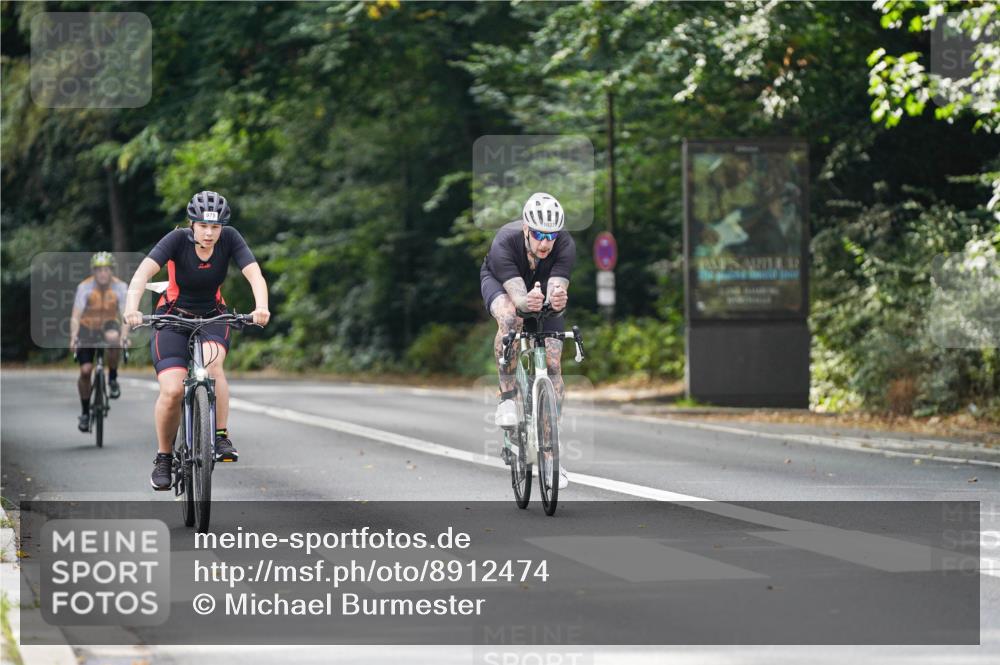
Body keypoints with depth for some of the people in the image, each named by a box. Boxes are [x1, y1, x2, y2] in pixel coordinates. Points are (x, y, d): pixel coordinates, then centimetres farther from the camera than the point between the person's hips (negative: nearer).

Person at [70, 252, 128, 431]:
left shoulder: (120, 287, -18)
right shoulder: (85, 287, -20)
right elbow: (76, 316, -26)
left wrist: (123, 336, -41)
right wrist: (73, 338, -41)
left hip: (109, 324, 0)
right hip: (88, 328, 0)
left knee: (113, 338, -38)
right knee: (85, 371, -10)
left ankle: (113, 379, -16)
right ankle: (85, 412, 8)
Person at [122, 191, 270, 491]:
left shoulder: (230, 239, -15)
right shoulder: (178, 239, -21)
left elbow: (254, 275, -25)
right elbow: (143, 272, -32)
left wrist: (261, 307, -46)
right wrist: (132, 308, -50)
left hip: (212, 317, 1)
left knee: (212, 363, -32)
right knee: (172, 390, -18)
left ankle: (221, 437, -20)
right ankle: (163, 457, 4)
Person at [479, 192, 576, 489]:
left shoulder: (565, 245, -34)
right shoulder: (504, 243, -39)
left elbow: (556, 290, -43)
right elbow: (517, 296, -45)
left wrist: (558, 300, -66)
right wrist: (528, 302, -68)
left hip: (544, 286, 2)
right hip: (500, 281, -2)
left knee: (552, 364, -8)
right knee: (510, 318, -39)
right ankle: (507, 397, -23)